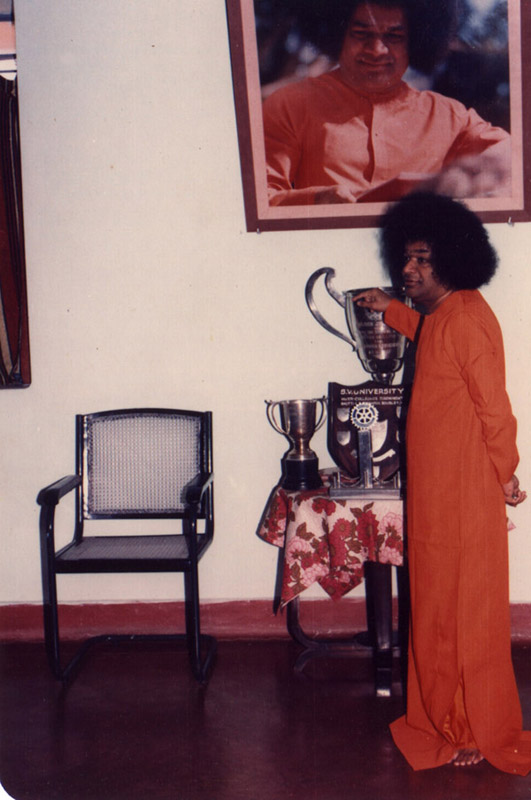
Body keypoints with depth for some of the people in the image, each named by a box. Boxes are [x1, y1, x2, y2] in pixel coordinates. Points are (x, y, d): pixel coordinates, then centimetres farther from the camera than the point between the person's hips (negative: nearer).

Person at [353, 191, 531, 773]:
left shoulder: (466, 318, -20)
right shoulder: (441, 314, 8)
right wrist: (391, 309, 27)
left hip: (465, 492, -9)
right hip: (434, 490, 9)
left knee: (466, 612, 4)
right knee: (440, 605, 18)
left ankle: (482, 733, 20)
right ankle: (448, 717, 34)